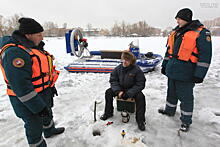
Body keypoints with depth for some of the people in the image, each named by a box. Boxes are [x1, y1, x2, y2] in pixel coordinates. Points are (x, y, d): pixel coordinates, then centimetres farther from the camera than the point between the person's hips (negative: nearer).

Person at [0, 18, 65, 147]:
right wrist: (39, 106, -25)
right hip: (28, 101, -10)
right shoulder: (15, 52, -27)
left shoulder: (34, 47, 5)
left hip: (44, 94, 10)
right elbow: (21, 85, -30)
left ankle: (50, 131, 57)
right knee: (35, 126, 11)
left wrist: (51, 86, 18)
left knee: (48, 114, 30)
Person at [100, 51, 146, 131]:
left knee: (140, 97, -29)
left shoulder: (137, 70, -19)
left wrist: (128, 94, -27)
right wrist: (118, 91, -19)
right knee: (108, 92, -13)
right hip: (120, 88, 3)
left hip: (133, 90, -3)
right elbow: (113, 80, -3)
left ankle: (140, 120, -12)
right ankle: (108, 113, 6)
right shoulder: (118, 68, -9)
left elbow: (140, 84, -18)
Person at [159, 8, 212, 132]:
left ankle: (186, 121, 22)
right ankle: (170, 111, 40)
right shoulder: (176, 32, 13)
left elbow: (205, 55, -13)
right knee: (171, 93, 20)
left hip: (185, 75, -7)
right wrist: (165, 65, 18)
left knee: (185, 97, 5)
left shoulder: (201, 32, -9)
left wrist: (199, 74, -17)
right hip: (172, 71, 7)